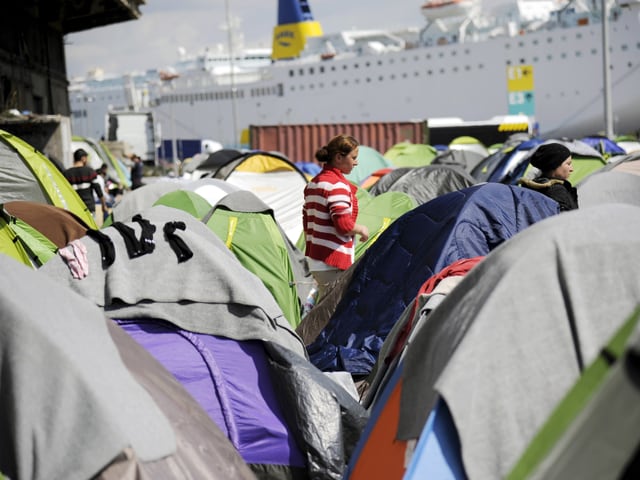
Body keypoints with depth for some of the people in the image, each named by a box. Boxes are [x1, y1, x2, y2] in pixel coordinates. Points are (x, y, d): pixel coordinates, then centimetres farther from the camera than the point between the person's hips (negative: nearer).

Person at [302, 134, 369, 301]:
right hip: (333, 262, -9)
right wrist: (361, 229, -2)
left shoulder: (312, 184, 14)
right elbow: (343, 224, -21)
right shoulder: (337, 185, -15)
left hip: (314, 257, 9)